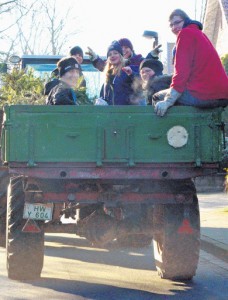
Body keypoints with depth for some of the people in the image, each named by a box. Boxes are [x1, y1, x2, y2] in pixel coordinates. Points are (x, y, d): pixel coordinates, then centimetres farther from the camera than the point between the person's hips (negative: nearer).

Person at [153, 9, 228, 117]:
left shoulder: (185, 33, -2)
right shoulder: (199, 33, 25)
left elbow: (182, 71, -12)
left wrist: (168, 102, -16)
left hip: (203, 94, -9)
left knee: (157, 98, 5)